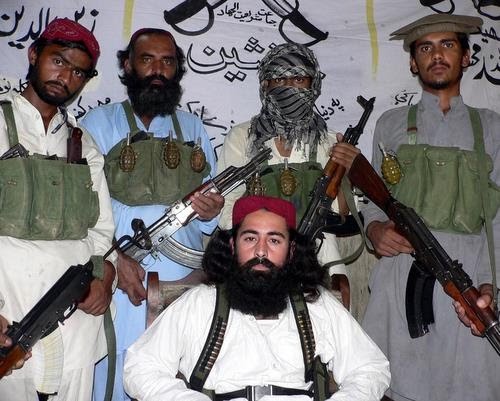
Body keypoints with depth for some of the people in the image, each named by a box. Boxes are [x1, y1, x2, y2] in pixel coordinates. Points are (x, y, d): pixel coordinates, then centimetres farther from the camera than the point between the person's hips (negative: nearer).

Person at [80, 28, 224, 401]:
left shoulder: (193, 127, 17)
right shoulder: (100, 122, 8)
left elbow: (213, 200, 13)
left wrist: (210, 213, -10)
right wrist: (114, 256, -16)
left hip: (184, 283, 3)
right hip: (119, 278, -2)